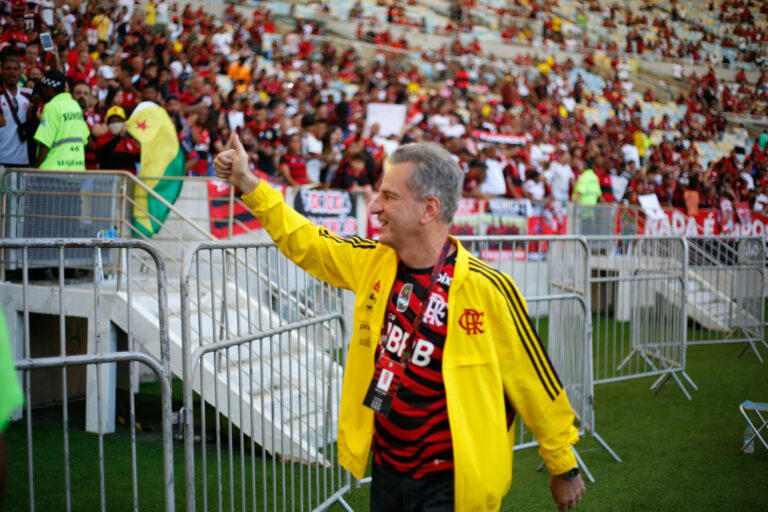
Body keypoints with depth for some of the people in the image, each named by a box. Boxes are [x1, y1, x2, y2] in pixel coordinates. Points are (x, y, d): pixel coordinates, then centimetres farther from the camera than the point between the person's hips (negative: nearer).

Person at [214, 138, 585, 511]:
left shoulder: (486, 289, -20)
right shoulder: (373, 263, -3)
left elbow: (534, 381, -11)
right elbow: (306, 242, 13)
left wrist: (564, 468, -2)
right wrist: (247, 184, 11)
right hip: (386, 471, 6)